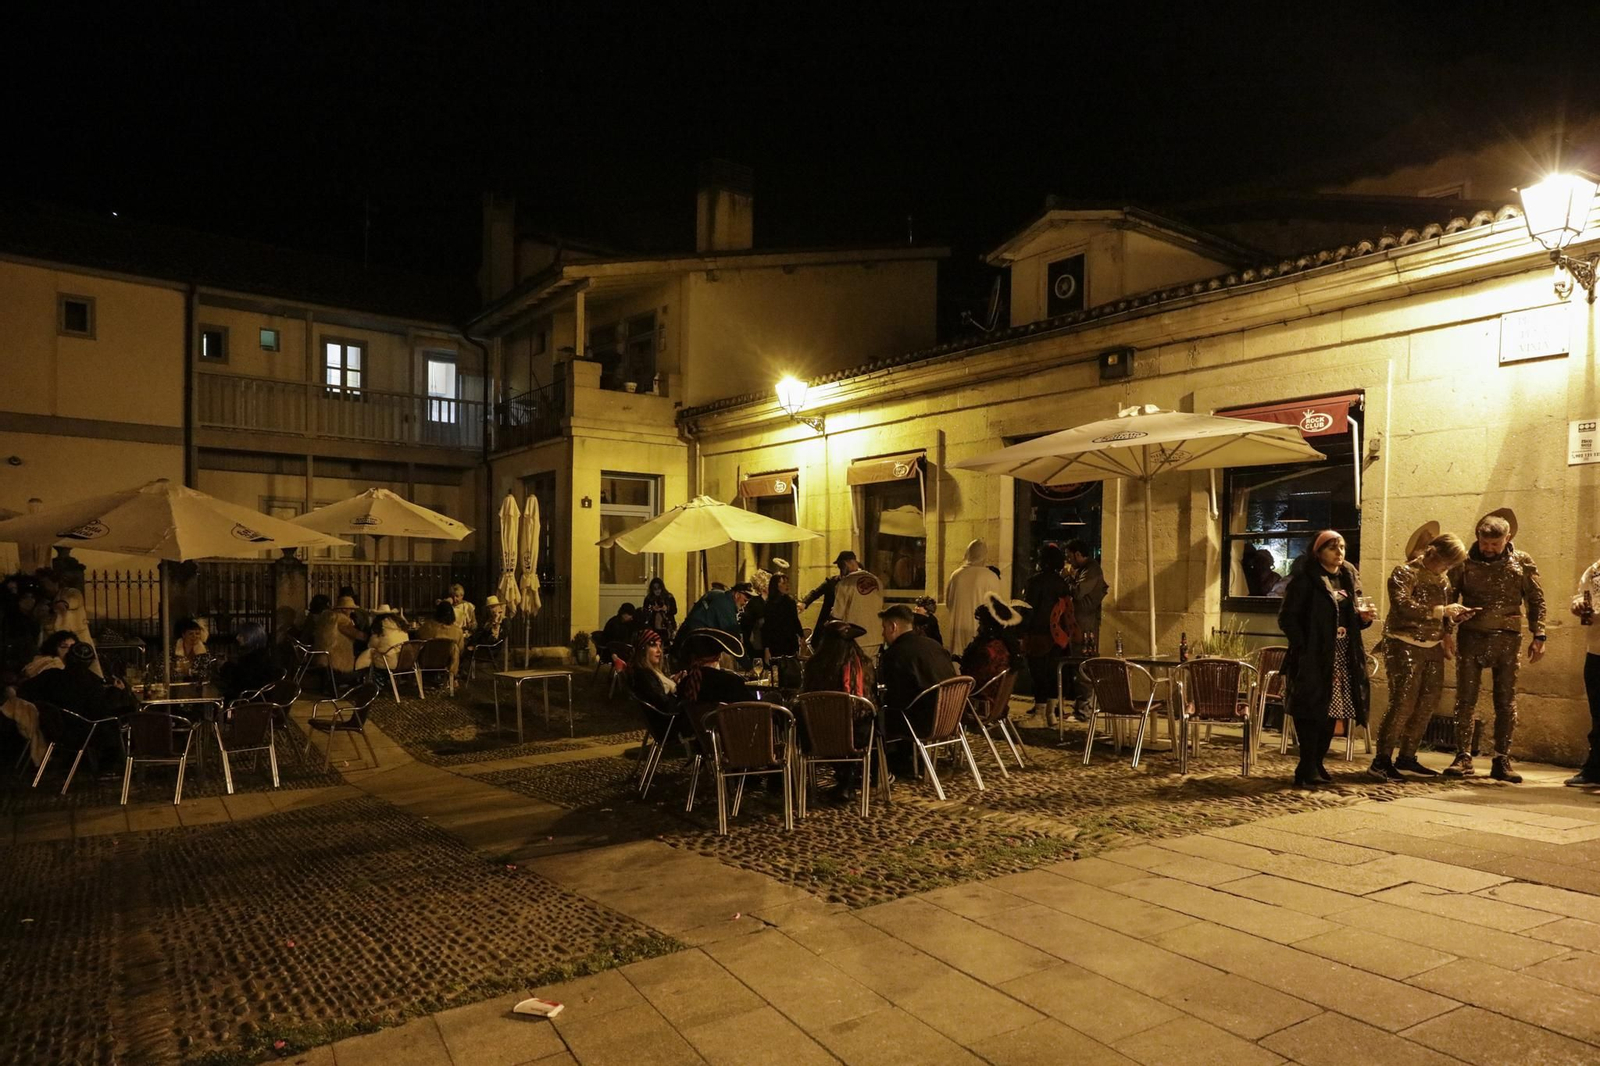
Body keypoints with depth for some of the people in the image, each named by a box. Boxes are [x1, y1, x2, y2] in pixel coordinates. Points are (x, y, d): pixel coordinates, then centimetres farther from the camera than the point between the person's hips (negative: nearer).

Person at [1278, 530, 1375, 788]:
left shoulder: (1349, 577, 15)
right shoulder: (1305, 579, -7)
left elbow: (1351, 619, 23)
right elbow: (1287, 618, -11)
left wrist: (1363, 618, 1)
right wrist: (1303, 648, -19)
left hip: (1344, 658, 7)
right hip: (1313, 658, -7)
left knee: (1332, 712, 9)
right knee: (1312, 712, -9)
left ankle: (1317, 764, 19)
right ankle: (1307, 770, -5)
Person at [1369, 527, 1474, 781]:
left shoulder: (1443, 580, 15)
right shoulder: (1404, 573, -7)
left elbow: (1443, 619, 24)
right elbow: (1404, 607, -22)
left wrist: (1457, 615, 3)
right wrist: (1441, 611, -18)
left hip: (1432, 649, 8)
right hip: (1405, 646, -8)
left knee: (1427, 705, 8)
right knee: (1402, 703, -12)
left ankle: (1407, 757, 19)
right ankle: (1382, 760, -8)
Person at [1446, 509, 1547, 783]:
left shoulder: (1522, 562, 2)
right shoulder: (1465, 561, 0)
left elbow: (1536, 600, 6)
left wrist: (1538, 637, -1)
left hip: (1508, 639, 1)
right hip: (1471, 637, -1)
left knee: (1506, 702, 5)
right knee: (1465, 699, 0)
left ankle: (1502, 761, 13)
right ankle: (1463, 758, 5)